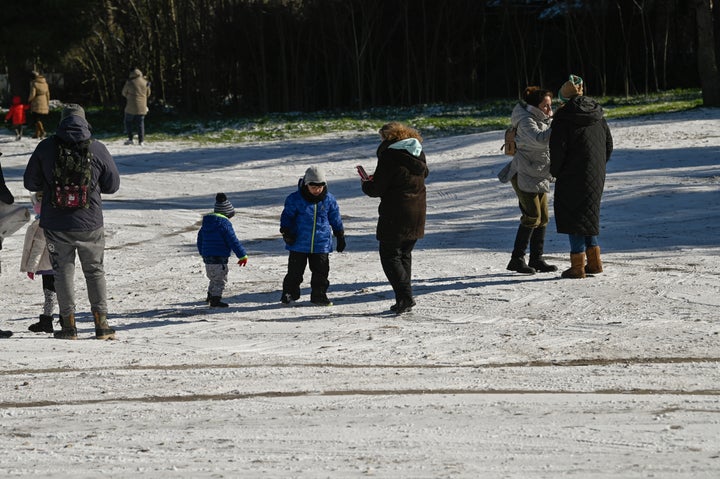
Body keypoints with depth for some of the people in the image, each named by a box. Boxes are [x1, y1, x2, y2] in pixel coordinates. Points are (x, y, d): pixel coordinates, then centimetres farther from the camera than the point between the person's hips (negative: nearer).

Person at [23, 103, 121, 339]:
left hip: (55, 224, 0)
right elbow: (112, 185, 3)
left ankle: (68, 325, 8)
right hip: (90, 224, 0)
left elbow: (30, 183, 0)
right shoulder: (98, 149, -6)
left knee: (63, 272, 10)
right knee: (95, 271, 14)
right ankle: (101, 323, 11)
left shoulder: (46, 147, -7)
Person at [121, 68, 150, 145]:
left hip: (131, 107, -3)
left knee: (128, 122, 11)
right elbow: (148, 94, 14)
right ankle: (141, 140, 7)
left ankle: (130, 138, 1)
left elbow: (124, 93, 3)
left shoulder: (129, 82, -9)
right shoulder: (145, 82, 1)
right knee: (140, 123, 10)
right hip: (142, 107, 3)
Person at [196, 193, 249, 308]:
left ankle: (210, 296, 25)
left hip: (207, 257, 8)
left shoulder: (206, 222, 11)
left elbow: (200, 238, 21)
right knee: (220, 279, 0)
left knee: (214, 278, 22)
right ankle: (215, 300, -2)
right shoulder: (224, 223, -15)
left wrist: (202, 253, 35)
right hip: (219, 258, -8)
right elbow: (233, 241, -16)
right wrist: (242, 255, -9)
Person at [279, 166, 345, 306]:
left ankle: (319, 295, 17)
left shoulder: (329, 200, 0)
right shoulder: (295, 199, -7)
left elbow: (335, 219, 11)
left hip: (321, 244, 2)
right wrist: (286, 231, -9)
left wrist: (340, 236, 14)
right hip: (299, 243, -2)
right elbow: (287, 215, 2)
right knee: (295, 271, 4)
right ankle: (289, 293, 18)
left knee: (321, 271, 5)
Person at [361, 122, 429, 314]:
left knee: (390, 256, 1)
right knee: (404, 254, 18)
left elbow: (377, 189, -15)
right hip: (418, 213, 7)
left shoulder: (389, 155, -15)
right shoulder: (418, 152, 8)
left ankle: (405, 297, -11)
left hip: (395, 215, -7)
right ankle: (405, 299, 17)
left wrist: (365, 184, 10)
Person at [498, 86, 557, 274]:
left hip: (539, 176, 10)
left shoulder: (543, 120, 14)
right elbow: (539, 139, -33)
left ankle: (536, 259, 13)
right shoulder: (526, 121, -16)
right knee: (532, 216, -14)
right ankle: (517, 259, -10)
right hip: (524, 174, -10)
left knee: (543, 217, 7)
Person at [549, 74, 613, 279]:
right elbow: (608, 144, 14)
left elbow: (557, 147, -15)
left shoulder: (563, 116, -11)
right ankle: (594, 261, 20)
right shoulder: (597, 115, 9)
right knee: (588, 214, 19)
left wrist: (555, 172, 0)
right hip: (596, 176, 6)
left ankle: (577, 266, -1)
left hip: (573, 176, -6)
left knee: (573, 215, 0)